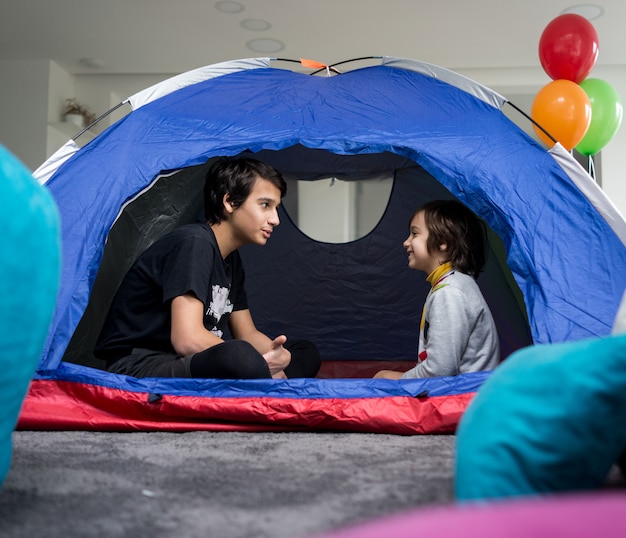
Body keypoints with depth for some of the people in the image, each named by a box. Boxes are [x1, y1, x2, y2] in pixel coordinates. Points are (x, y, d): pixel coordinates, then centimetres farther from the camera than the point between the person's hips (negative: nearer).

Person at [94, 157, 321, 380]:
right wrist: (259, 364, -17)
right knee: (242, 359, -40)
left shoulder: (231, 260, 12)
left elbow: (247, 333, 14)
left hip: (187, 365, 10)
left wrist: (273, 353, -10)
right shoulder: (193, 243, -17)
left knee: (306, 353, 8)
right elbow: (187, 339, -27)